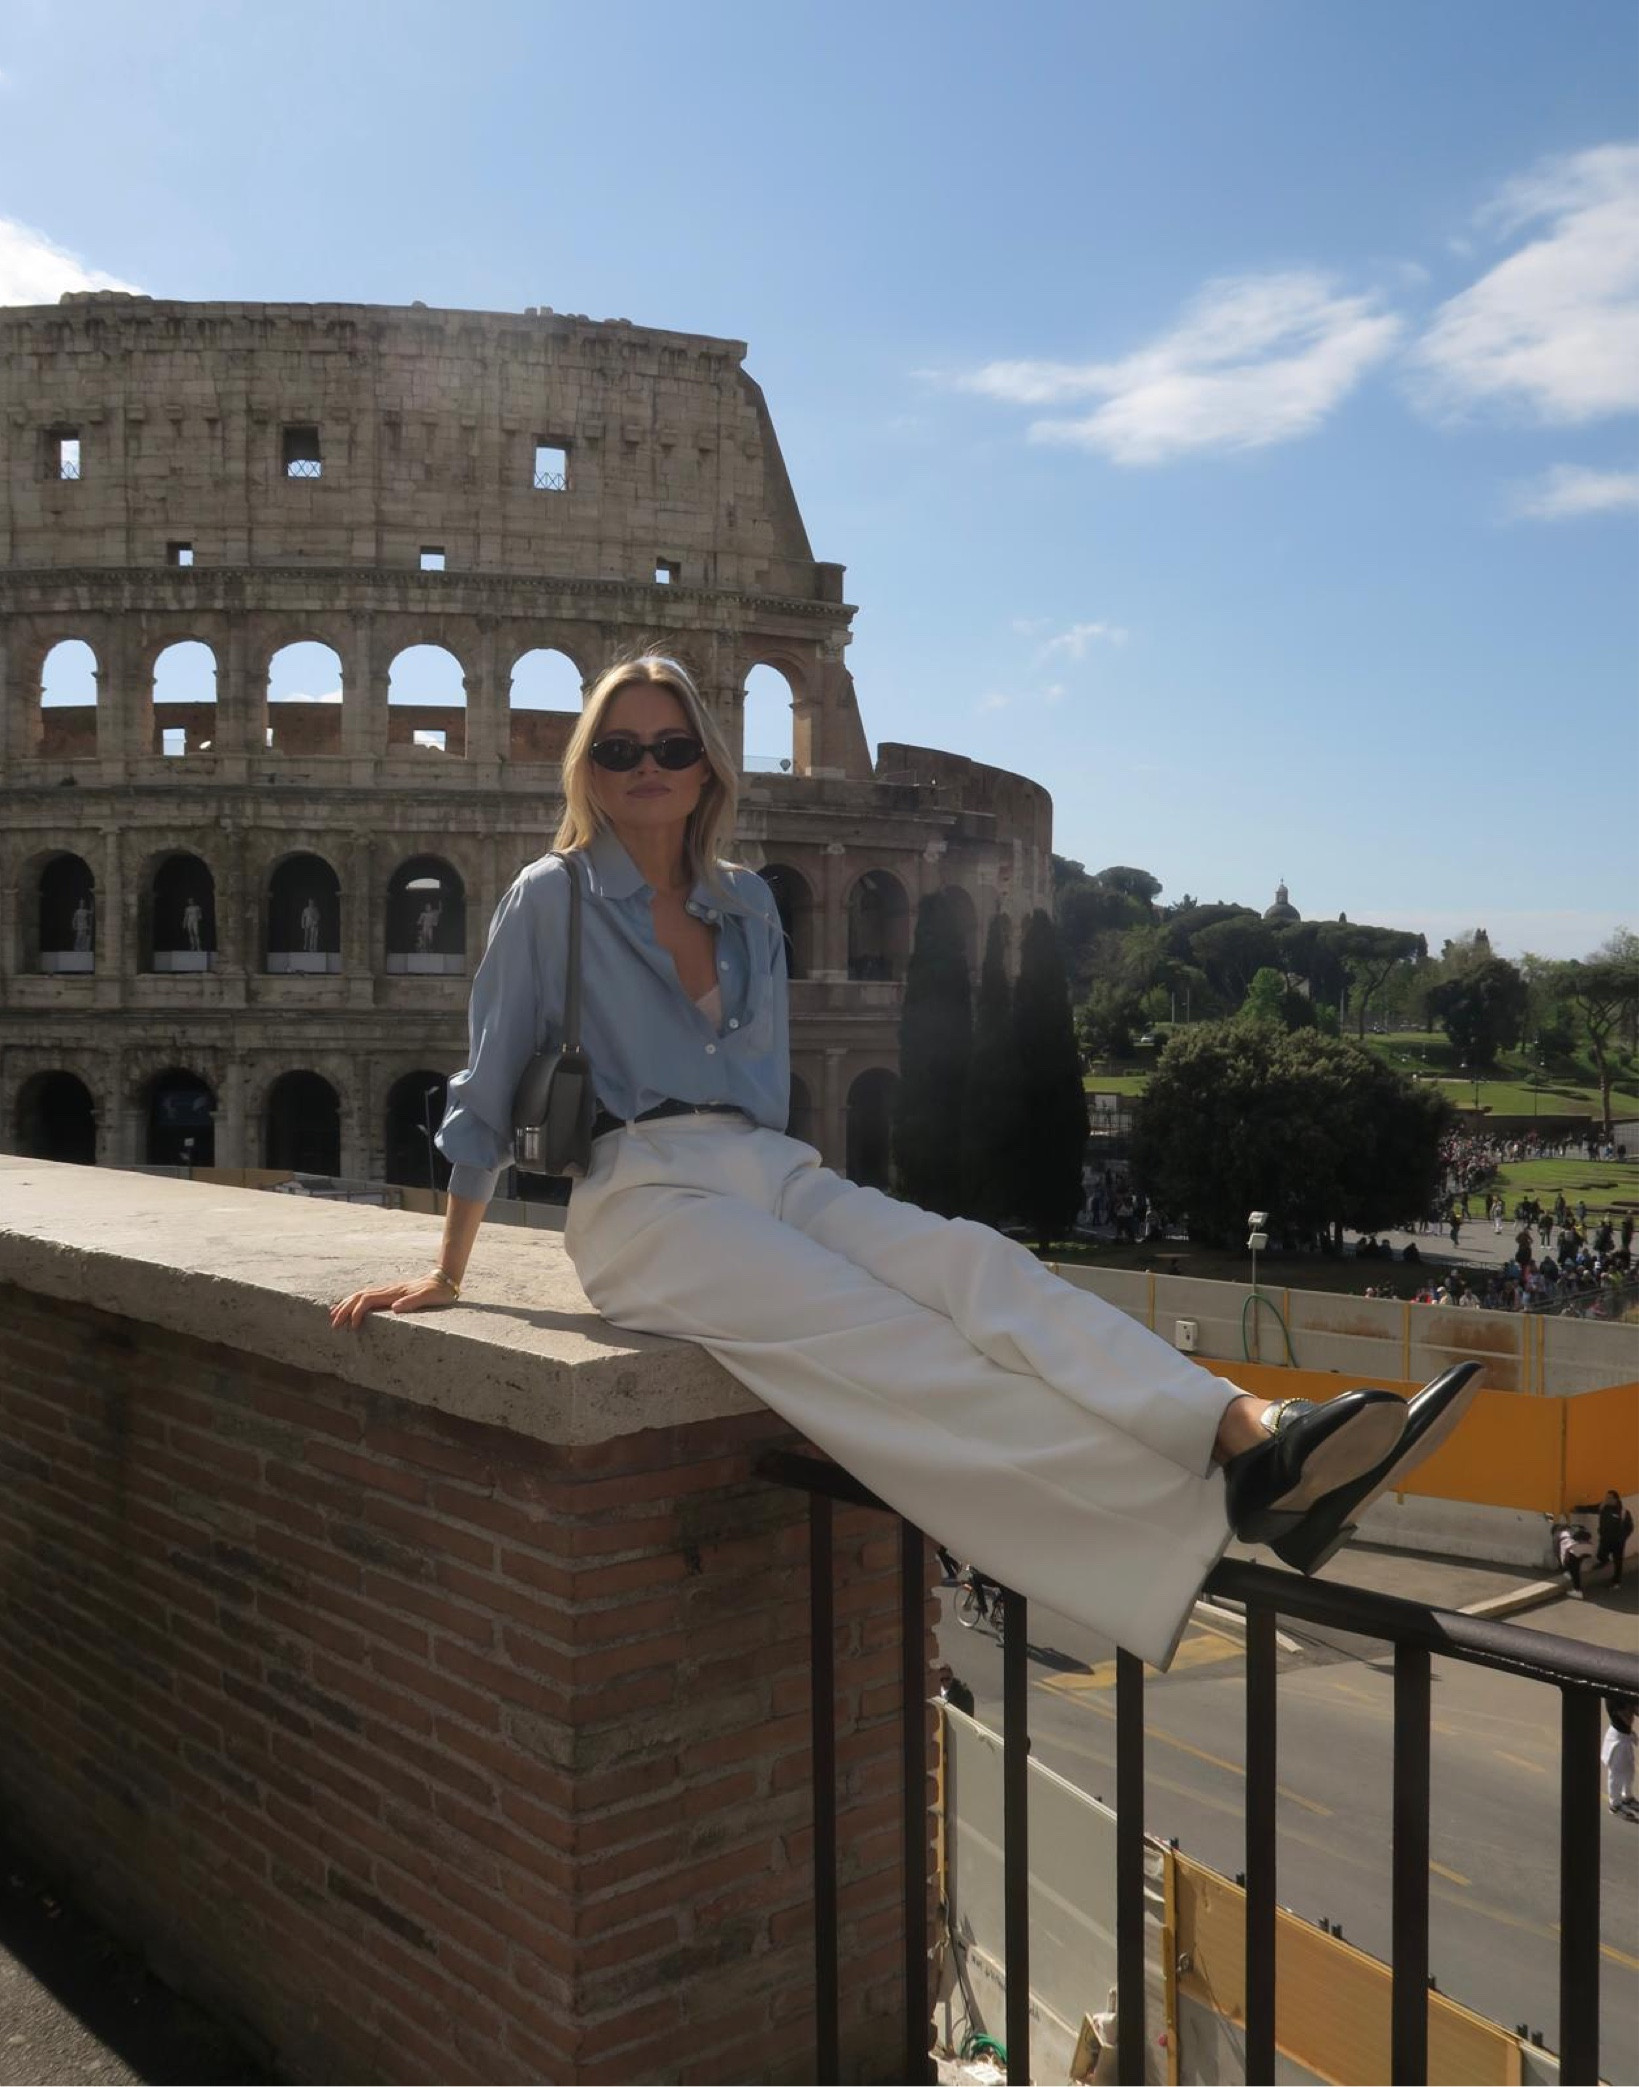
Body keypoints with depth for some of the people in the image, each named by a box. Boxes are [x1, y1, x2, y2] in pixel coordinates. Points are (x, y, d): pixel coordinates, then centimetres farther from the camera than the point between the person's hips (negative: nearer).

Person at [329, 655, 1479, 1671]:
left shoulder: (746, 904, 19)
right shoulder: (553, 898, 6)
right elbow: (489, 1090, 9)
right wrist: (447, 1275, 12)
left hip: (771, 1172, 5)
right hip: (642, 1199, -5)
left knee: (974, 1266, -27)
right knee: (893, 1343, -30)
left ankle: (1253, 1429, -48)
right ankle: (1218, 1487, -50)